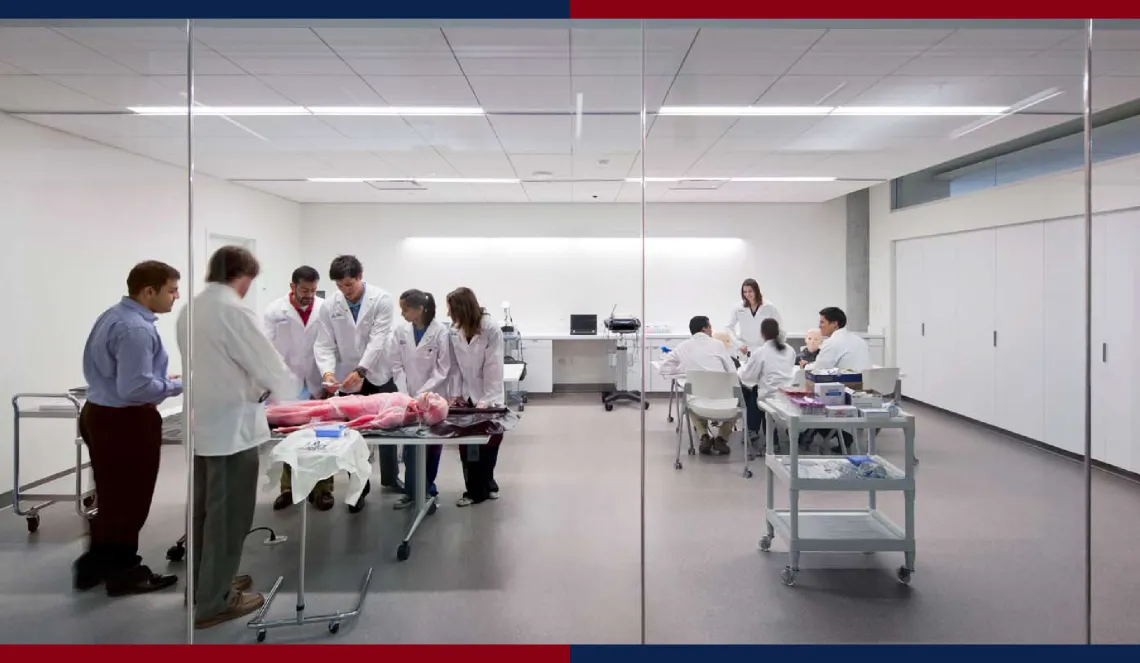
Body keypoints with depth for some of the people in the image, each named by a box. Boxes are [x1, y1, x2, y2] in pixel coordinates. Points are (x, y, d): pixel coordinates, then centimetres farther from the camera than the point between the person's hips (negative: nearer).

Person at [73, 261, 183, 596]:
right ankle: (123, 573, 20)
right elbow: (135, 388, -29)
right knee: (128, 501, 5)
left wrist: (163, 380, 14)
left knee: (113, 498, 21)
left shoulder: (114, 315, 10)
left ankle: (95, 565, 34)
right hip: (125, 422, -10)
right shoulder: (136, 328, -24)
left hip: (101, 414, 10)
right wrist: (178, 385, -16)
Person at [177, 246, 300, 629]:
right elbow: (268, 365, -15)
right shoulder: (233, 311, -19)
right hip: (231, 427, -8)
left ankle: (203, 583, 35)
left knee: (204, 510, 19)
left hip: (201, 423, 8)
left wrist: (253, 388, 18)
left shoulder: (192, 309, 5)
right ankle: (213, 602, 16)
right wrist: (294, 394, 3)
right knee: (228, 515, 4)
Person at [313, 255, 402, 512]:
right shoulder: (329, 306, -7)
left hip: (378, 376, 0)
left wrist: (360, 370, -31)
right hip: (347, 379, 1)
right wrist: (327, 371, -27)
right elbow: (324, 344, -8)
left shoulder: (382, 300, -13)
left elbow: (378, 339, -21)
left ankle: (390, 478, 35)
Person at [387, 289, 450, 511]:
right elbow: (395, 365, 0)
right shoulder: (400, 331, -2)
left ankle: (428, 487, 26)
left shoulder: (440, 332, -13)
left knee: (432, 442, 10)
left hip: (433, 397, -2)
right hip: (408, 396, 2)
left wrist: (423, 394, -17)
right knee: (410, 444, 1)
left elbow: (443, 369, -12)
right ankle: (411, 491, 11)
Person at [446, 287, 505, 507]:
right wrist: (455, 393, -6)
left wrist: (486, 400, -20)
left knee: (488, 444, 6)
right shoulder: (454, 331, 0)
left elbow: (493, 367, -17)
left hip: (488, 398, -4)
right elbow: (455, 366, 2)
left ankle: (484, 485, 25)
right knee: (466, 445, 3)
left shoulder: (491, 329, -15)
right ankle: (476, 489, 16)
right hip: (466, 397, 4)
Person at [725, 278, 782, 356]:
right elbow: (729, 327, 1)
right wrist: (739, 344, -9)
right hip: (745, 352, 0)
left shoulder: (769, 307, -4)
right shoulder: (738, 308, -4)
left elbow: (779, 325, 8)